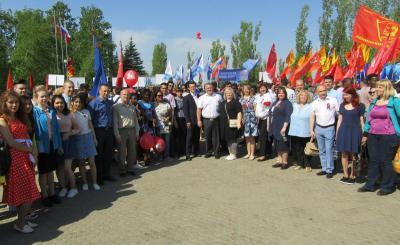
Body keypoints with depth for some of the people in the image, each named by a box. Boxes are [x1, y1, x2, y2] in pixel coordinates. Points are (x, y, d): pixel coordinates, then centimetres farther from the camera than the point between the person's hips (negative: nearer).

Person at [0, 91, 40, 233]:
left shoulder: (20, 118, 16)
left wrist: (32, 152, -1)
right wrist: (30, 150, -5)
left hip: (27, 157, 7)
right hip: (15, 158, -7)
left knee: (27, 192, 11)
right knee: (22, 192, -1)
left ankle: (22, 220, 23)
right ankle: (20, 223, 13)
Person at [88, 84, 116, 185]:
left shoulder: (110, 103, 9)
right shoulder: (93, 103, -9)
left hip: (109, 131, 6)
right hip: (99, 131, -6)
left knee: (108, 154, 12)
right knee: (99, 155, 5)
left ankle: (106, 174, 27)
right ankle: (98, 177, 17)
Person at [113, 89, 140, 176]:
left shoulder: (132, 107, 14)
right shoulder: (116, 106, -4)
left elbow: (136, 120, 15)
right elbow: (115, 121, -7)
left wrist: (137, 132, 9)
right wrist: (117, 134, -12)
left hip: (132, 130, 5)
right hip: (122, 131, -5)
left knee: (132, 151, 10)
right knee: (122, 152, 2)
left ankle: (130, 168, 24)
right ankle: (122, 170, 15)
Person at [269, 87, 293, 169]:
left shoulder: (287, 103, -7)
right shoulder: (275, 102, 17)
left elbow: (288, 117, -15)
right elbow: (271, 114, 21)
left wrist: (284, 127, -22)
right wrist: (270, 126, 18)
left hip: (282, 128, -8)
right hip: (274, 128, 8)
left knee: (283, 146, -3)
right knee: (277, 146, 12)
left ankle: (285, 162, 6)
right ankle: (279, 161, 21)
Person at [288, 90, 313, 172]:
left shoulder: (310, 107, 2)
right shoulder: (294, 106, 14)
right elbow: (291, 117, 15)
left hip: (305, 132, -3)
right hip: (294, 132, 4)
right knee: (296, 148, 7)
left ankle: (307, 165, 14)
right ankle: (299, 163, 21)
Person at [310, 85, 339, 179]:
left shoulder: (333, 100, -2)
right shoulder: (314, 103, 7)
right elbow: (312, 117, 8)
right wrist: (311, 130, 3)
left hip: (329, 128, -3)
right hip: (318, 128, 4)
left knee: (329, 150, -4)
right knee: (321, 150, 9)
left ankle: (330, 170, 5)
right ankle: (324, 169, 18)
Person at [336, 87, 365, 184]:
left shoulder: (360, 106, 0)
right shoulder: (342, 105, 12)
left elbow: (362, 121, 1)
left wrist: (363, 134, -3)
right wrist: (337, 132, 10)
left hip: (355, 131, -3)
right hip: (343, 131, 4)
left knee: (353, 155, 0)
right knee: (344, 154, 4)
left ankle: (352, 176, 11)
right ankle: (345, 175, 14)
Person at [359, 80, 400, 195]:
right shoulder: (374, 102, 12)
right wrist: (365, 134, 12)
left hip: (388, 136, -5)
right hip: (373, 136, 5)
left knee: (385, 161, 2)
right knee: (373, 160, 10)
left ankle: (388, 186, 17)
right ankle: (371, 184, 20)